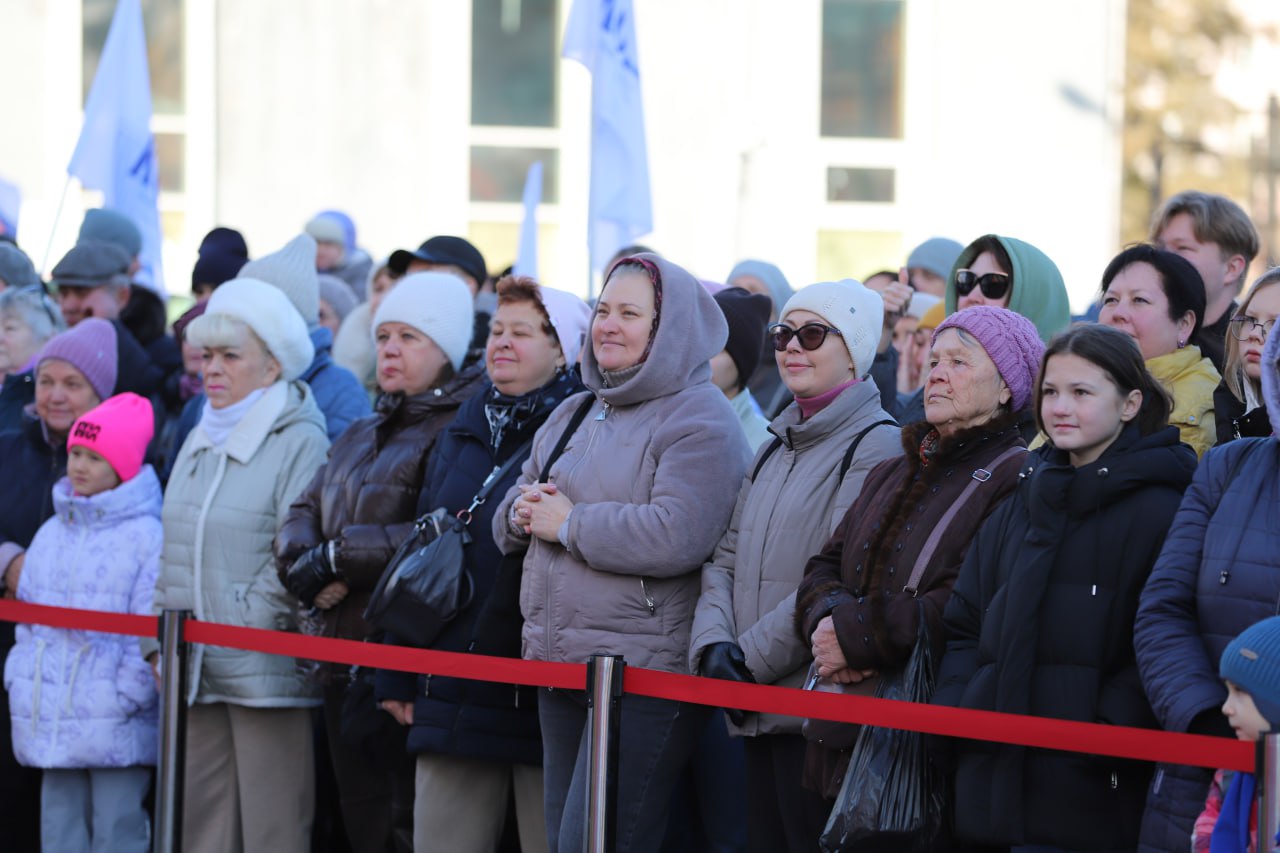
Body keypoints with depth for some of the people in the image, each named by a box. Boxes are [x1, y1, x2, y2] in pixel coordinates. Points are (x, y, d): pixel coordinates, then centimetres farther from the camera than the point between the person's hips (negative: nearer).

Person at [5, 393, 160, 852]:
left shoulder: (144, 536, -6)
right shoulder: (51, 534, 15)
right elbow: (26, 617, 19)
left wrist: (127, 696, -14)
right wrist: (20, 681, 8)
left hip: (115, 726, -6)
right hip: (51, 721, 7)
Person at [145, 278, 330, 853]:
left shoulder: (300, 442, -7)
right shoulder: (198, 443, 18)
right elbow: (170, 552, 22)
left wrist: (244, 629, -13)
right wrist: (157, 642, 12)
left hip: (267, 676, -7)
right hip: (197, 676, 7)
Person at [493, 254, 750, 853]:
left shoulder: (700, 421, -9)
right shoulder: (575, 413, 19)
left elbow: (677, 537, -24)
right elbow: (507, 522, 23)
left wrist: (569, 523, -15)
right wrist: (523, 513, -2)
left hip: (644, 673, -9)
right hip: (559, 666, 9)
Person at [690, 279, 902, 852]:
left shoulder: (876, 445, -8)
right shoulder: (776, 449, 20)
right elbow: (725, 560, 15)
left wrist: (752, 657, -14)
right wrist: (714, 643, -4)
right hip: (759, 712, 8)